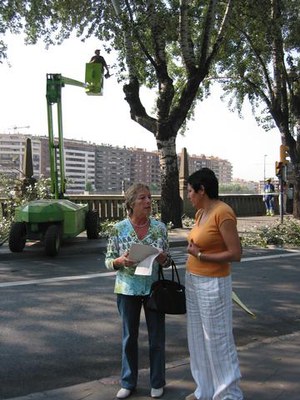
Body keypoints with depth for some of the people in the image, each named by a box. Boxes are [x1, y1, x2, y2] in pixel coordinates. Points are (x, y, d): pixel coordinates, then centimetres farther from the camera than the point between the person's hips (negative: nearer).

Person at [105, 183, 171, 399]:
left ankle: (157, 382, 29)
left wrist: (162, 258, -19)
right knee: (129, 337, 13)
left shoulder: (160, 227, -3)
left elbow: (168, 260, 3)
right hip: (128, 290, 0)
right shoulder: (119, 229, -6)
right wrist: (121, 261, -22)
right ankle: (128, 382, 29)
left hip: (154, 289, 1)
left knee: (157, 337, 10)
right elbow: (108, 261, -1)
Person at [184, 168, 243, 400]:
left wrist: (200, 255, -19)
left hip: (213, 285, -9)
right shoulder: (201, 213, 8)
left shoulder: (223, 212, -18)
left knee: (218, 340, 1)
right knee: (199, 338, 16)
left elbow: (235, 254, -21)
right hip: (194, 281, 9)